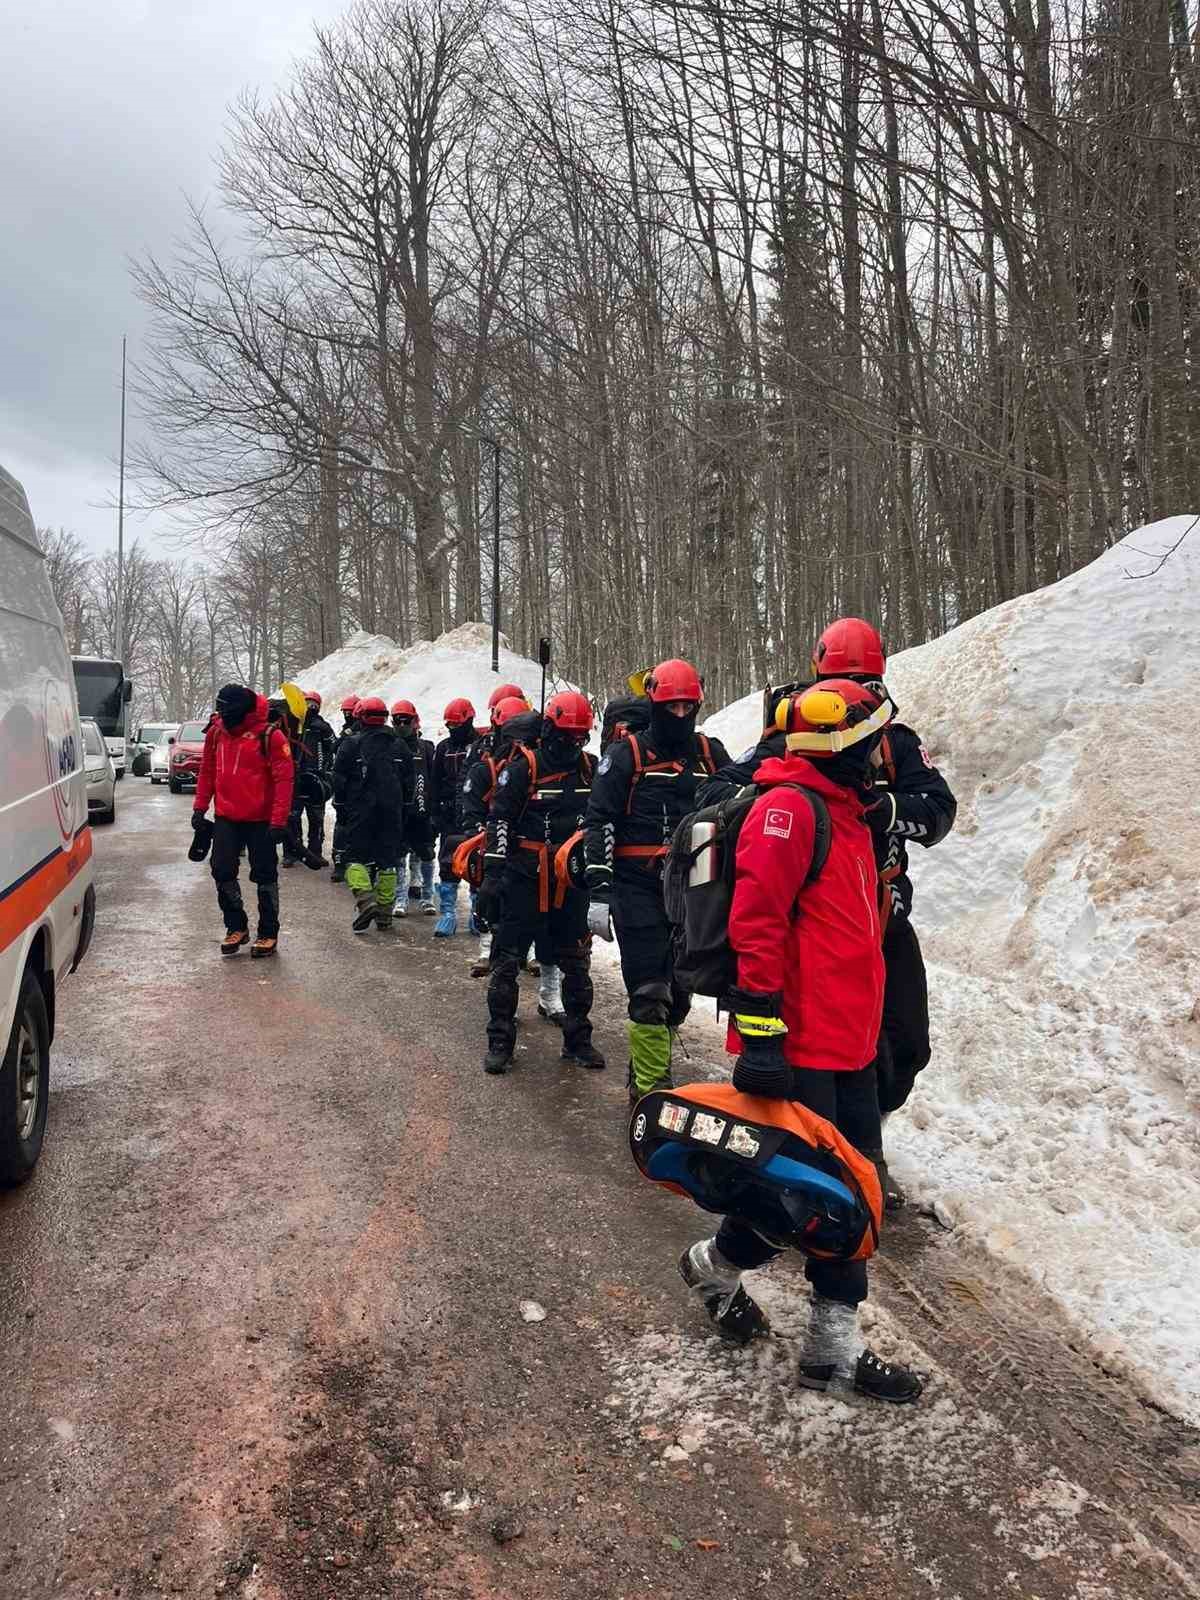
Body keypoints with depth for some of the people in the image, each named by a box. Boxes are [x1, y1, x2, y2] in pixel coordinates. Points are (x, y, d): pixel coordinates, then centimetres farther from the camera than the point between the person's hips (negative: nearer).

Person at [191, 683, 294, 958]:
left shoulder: (269, 737, -15)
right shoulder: (217, 732, 2)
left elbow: (283, 780, -16)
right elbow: (207, 772, 13)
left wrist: (279, 820, -19)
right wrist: (200, 807, 9)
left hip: (261, 820, -5)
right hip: (225, 818, 5)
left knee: (265, 876, 5)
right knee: (222, 871, 4)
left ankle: (268, 933, 17)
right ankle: (236, 927, 20)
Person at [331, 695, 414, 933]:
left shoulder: (351, 744, -4)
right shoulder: (400, 746, 8)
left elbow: (339, 780, -2)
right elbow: (408, 782, 12)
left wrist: (342, 806, 8)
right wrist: (403, 807, 18)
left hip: (360, 809, -3)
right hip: (392, 811, 3)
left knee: (356, 855, 4)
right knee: (389, 859, 6)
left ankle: (364, 899, -19)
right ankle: (384, 912, 9)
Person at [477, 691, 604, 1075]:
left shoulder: (591, 769, 7)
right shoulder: (524, 769, -7)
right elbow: (499, 822, -10)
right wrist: (492, 874, -17)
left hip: (571, 884, 4)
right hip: (525, 880, -4)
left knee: (577, 964, 11)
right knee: (507, 962, 0)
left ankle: (578, 1040, 24)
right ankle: (500, 1041, 11)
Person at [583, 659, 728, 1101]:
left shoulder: (710, 754, 11)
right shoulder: (626, 755, -1)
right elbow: (598, 823, -5)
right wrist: (599, 891, -13)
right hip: (638, 891, -4)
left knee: (678, 994, 11)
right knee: (649, 993, -8)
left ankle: (645, 1068, 31)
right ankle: (651, 1089, 1)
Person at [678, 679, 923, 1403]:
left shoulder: (845, 811, 17)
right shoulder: (788, 808, -15)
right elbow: (756, 924, -22)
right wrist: (759, 1035, -25)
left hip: (850, 1046, 10)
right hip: (800, 1048, -10)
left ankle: (835, 1346, 23)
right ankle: (717, 1262, 28)